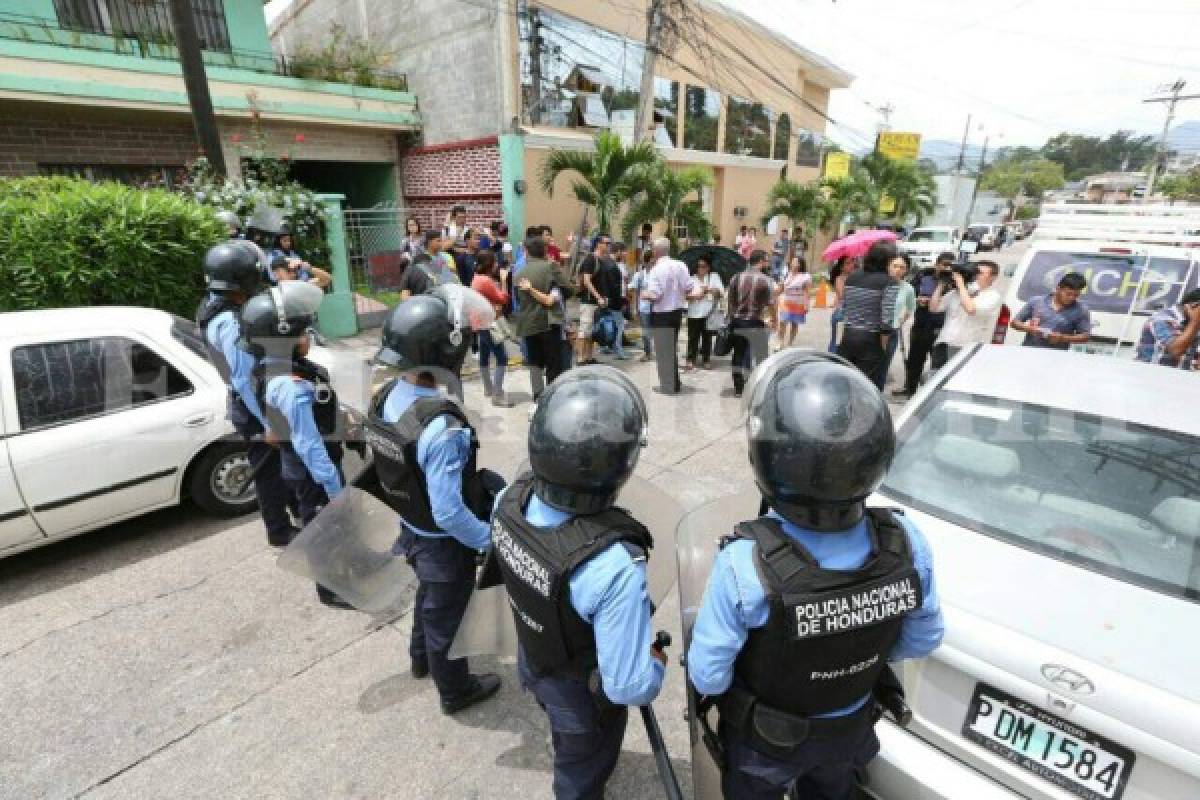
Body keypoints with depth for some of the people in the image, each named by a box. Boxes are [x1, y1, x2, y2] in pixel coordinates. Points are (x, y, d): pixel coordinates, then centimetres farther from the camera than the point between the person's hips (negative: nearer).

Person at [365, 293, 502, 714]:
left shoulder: (384, 398, -10)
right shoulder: (441, 427, -37)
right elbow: (449, 514, -32)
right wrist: (491, 540, -17)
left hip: (409, 529, 7)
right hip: (444, 543, -7)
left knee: (428, 596, 33)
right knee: (446, 617, 18)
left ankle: (421, 658, 59)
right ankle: (456, 691, 45)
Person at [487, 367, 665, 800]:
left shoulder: (509, 500, -25)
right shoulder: (615, 567, -45)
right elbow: (629, 686, -34)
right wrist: (658, 659, -13)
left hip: (531, 660, 6)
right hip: (585, 693, -6)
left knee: (569, 746, 39)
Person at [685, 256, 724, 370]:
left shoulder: (714, 277, 9)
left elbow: (721, 292, -3)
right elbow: (686, 295, 2)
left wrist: (709, 289, -17)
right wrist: (694, 296, -17)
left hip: (709, 313, 0)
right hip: (694, 313, 0)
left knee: (707, 337, 5)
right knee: (693, 337, -2)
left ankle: (706, 360, 14)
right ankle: (691, 360, 5)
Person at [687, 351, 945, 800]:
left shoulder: (745, 563, -41)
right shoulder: (907, 543, -27)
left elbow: (708, 676, -26)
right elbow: (924, 640, -8)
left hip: (764, 740, -3)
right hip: (850, 729, 3)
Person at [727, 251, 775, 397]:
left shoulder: (736, 278, 3)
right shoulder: (765, 280, -10)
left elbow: (731, 301, 6)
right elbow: (770, 304, -8)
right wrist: (773, 321, 7)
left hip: (737, 322, 5)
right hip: (755, 324, -5)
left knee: (738, 355, 13)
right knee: (757, 357, 6)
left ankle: (738, 388, 20)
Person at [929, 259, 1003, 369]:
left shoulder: (993, 296, 0)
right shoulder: (957, 291, 16)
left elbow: (971, 309, -18)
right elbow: (934, 307, 15)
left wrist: (961, 284, -10)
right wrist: (941, 284, 6)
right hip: (944, 345, 5)